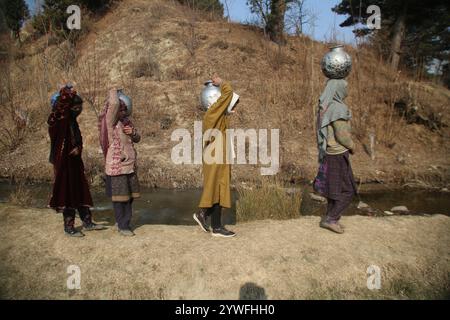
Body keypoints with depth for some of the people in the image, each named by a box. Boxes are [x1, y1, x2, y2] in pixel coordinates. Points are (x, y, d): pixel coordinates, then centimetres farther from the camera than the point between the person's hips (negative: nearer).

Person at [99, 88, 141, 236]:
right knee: (119, 197, 3)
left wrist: (133, 132, -8)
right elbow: (114, 103, -27)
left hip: (130, 165, 7)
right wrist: (113, 92, -6)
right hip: (116, 166, -6)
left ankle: (125, 223, 23)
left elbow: (137, 139, 14)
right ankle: (122, 226, 15)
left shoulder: (127, 121, 10)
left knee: (129, 196, 11)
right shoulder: (111, 121, -9)